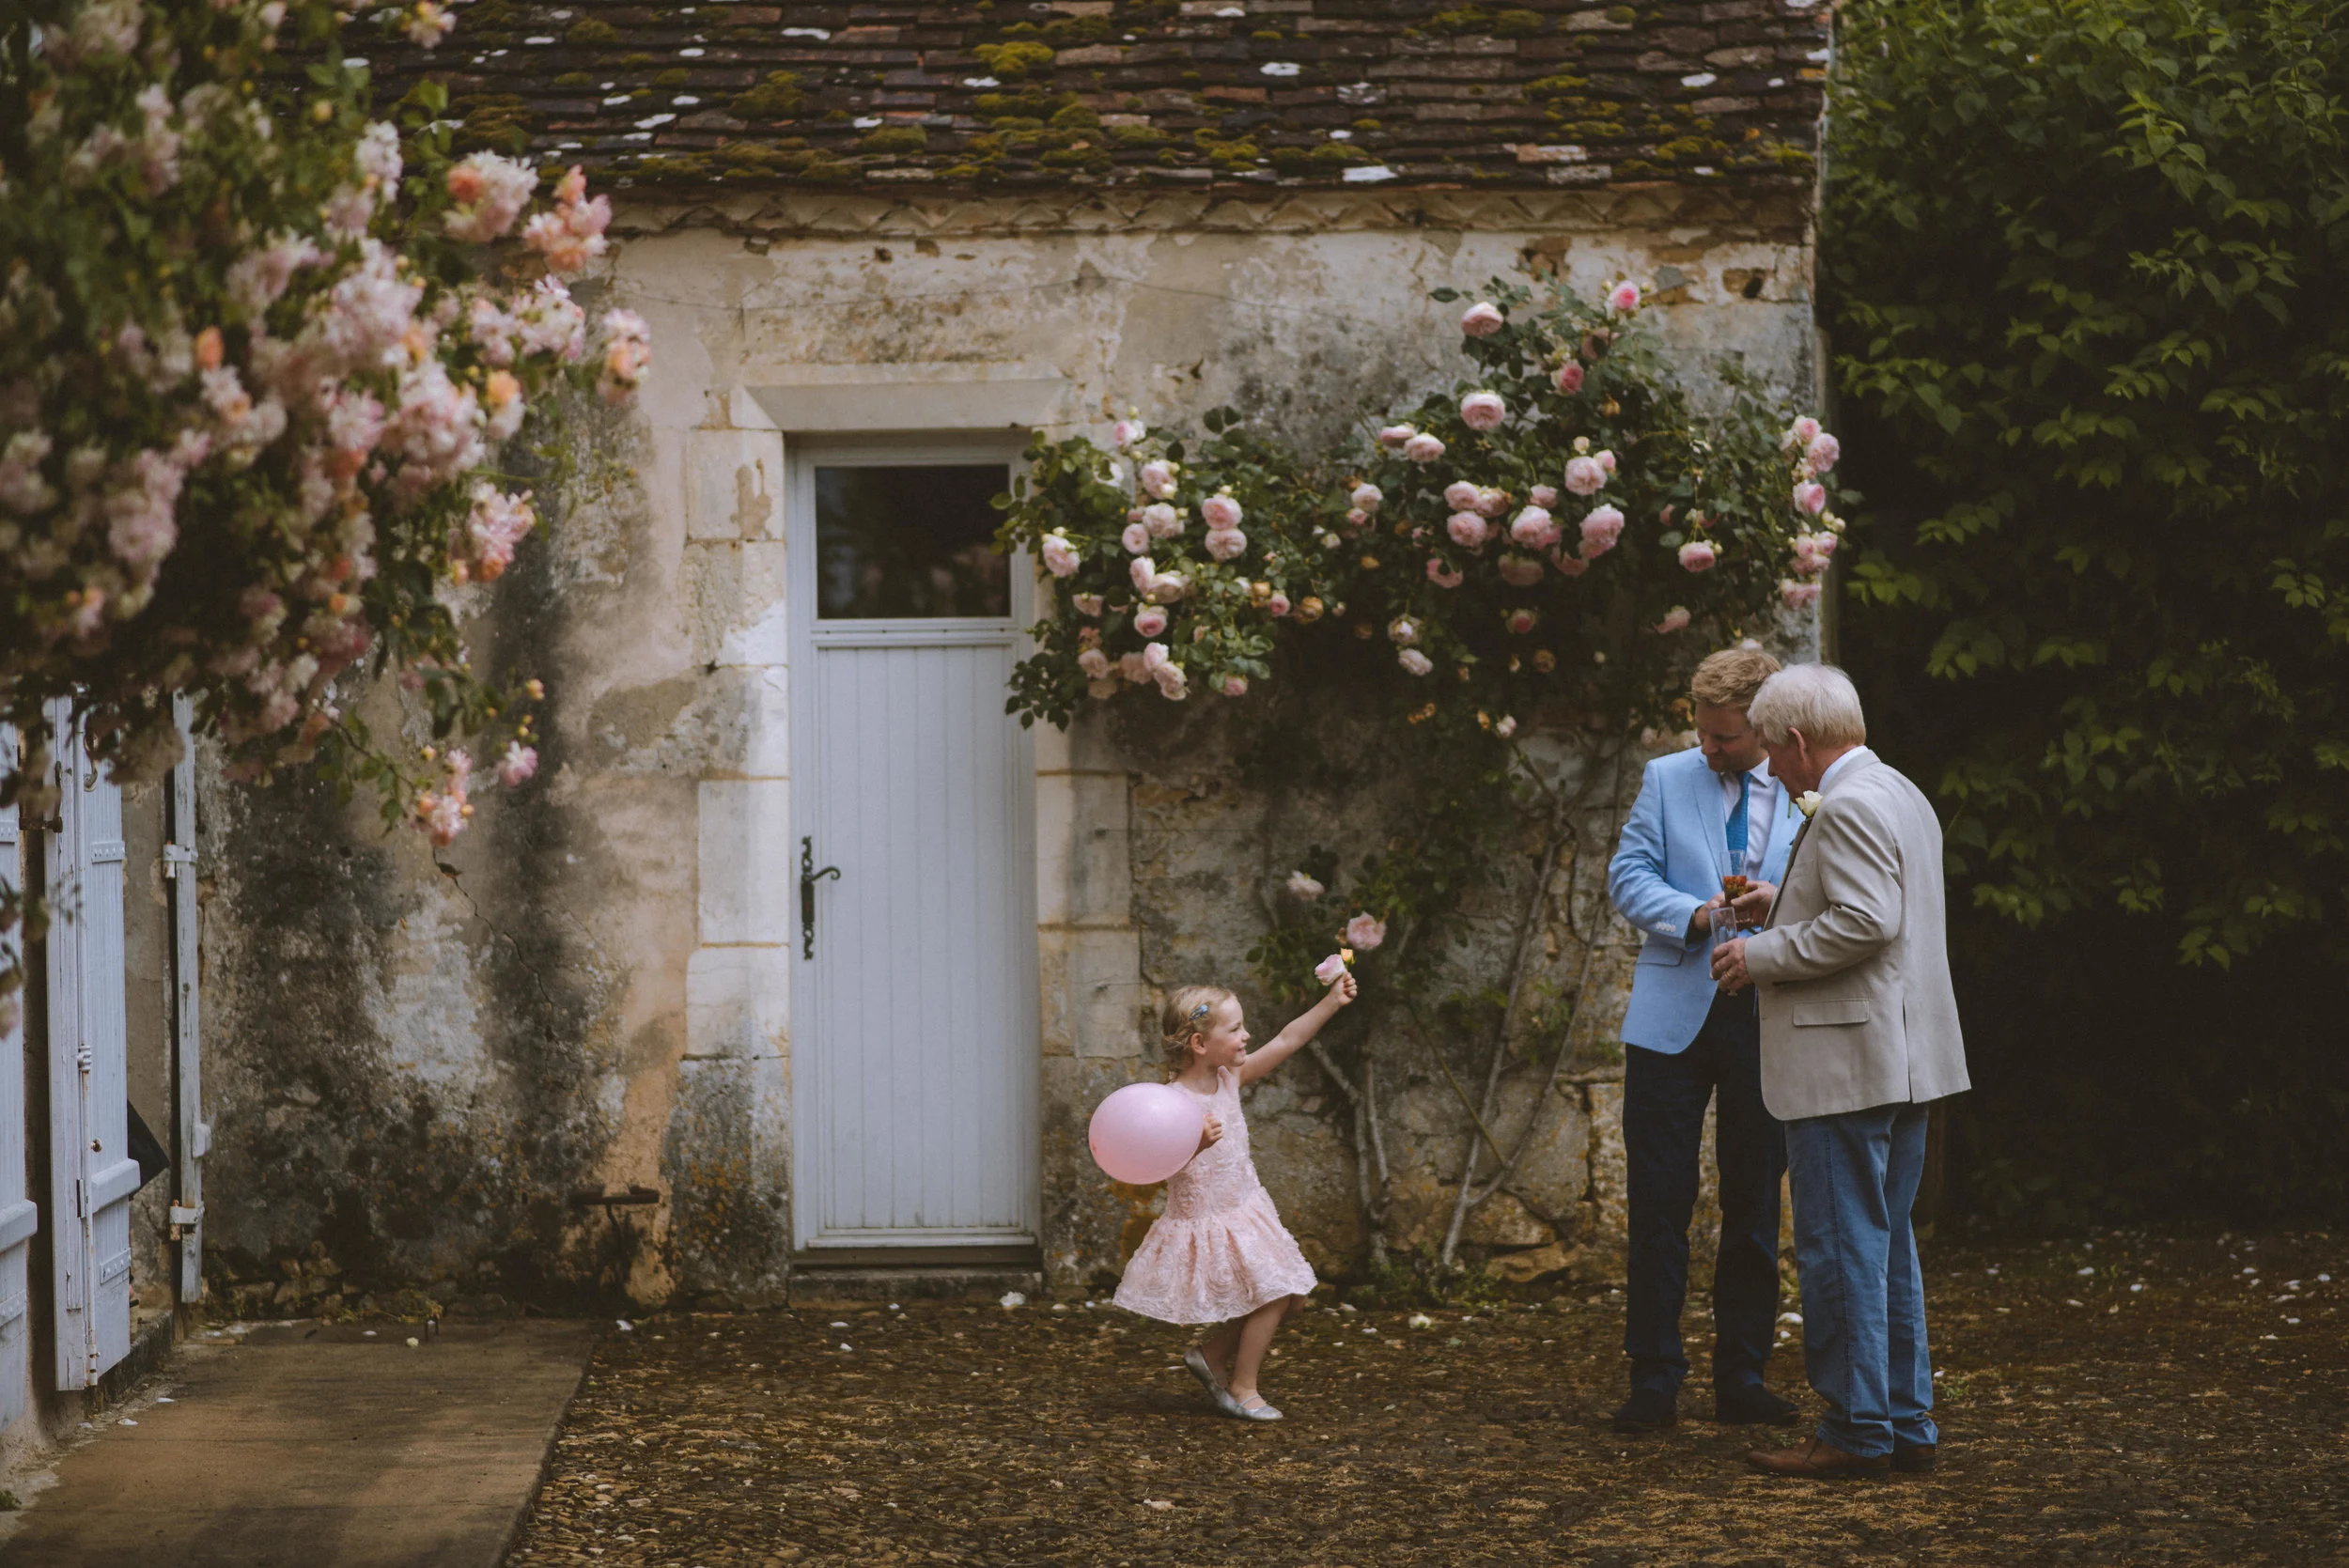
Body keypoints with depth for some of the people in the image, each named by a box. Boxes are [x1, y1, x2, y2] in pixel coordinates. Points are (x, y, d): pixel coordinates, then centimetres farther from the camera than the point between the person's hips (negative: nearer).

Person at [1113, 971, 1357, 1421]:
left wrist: (1332, 1001, 1)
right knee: (1274, 1295, -9)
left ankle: (1213, 1355, 23)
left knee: (1292, 1298, 10)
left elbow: (1286, 1042, 4)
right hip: (1206, 1226, -8)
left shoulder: (1230, 1078, -1)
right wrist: (1194, 1145, -49)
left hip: (1244, 1214, 8)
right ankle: (1241, 1388, 8)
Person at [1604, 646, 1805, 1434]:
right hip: (1674, 1019, -1)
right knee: (1659, 1204, -2)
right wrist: (1698, 915, -16)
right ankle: (1654, 1380, 5)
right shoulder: (1666, 779, 5)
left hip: (1767, 1021, 1)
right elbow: (1628, 874, 1)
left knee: (1754, 1206, 7)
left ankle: (1742, 1378, 17)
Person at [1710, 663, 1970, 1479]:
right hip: (1903, 1061, 10)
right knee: (1887, 1245, 15)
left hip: (1845, 1065, -10)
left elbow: (1866, 922, -26)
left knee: (1841, 1250, -5)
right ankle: (1906, 1424, 19)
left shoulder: (1847, 808, -16)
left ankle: (1855, 1432, -1)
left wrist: (1761, 955, -16)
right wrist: (1783, 908, 22)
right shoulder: (1903, 796, 16)